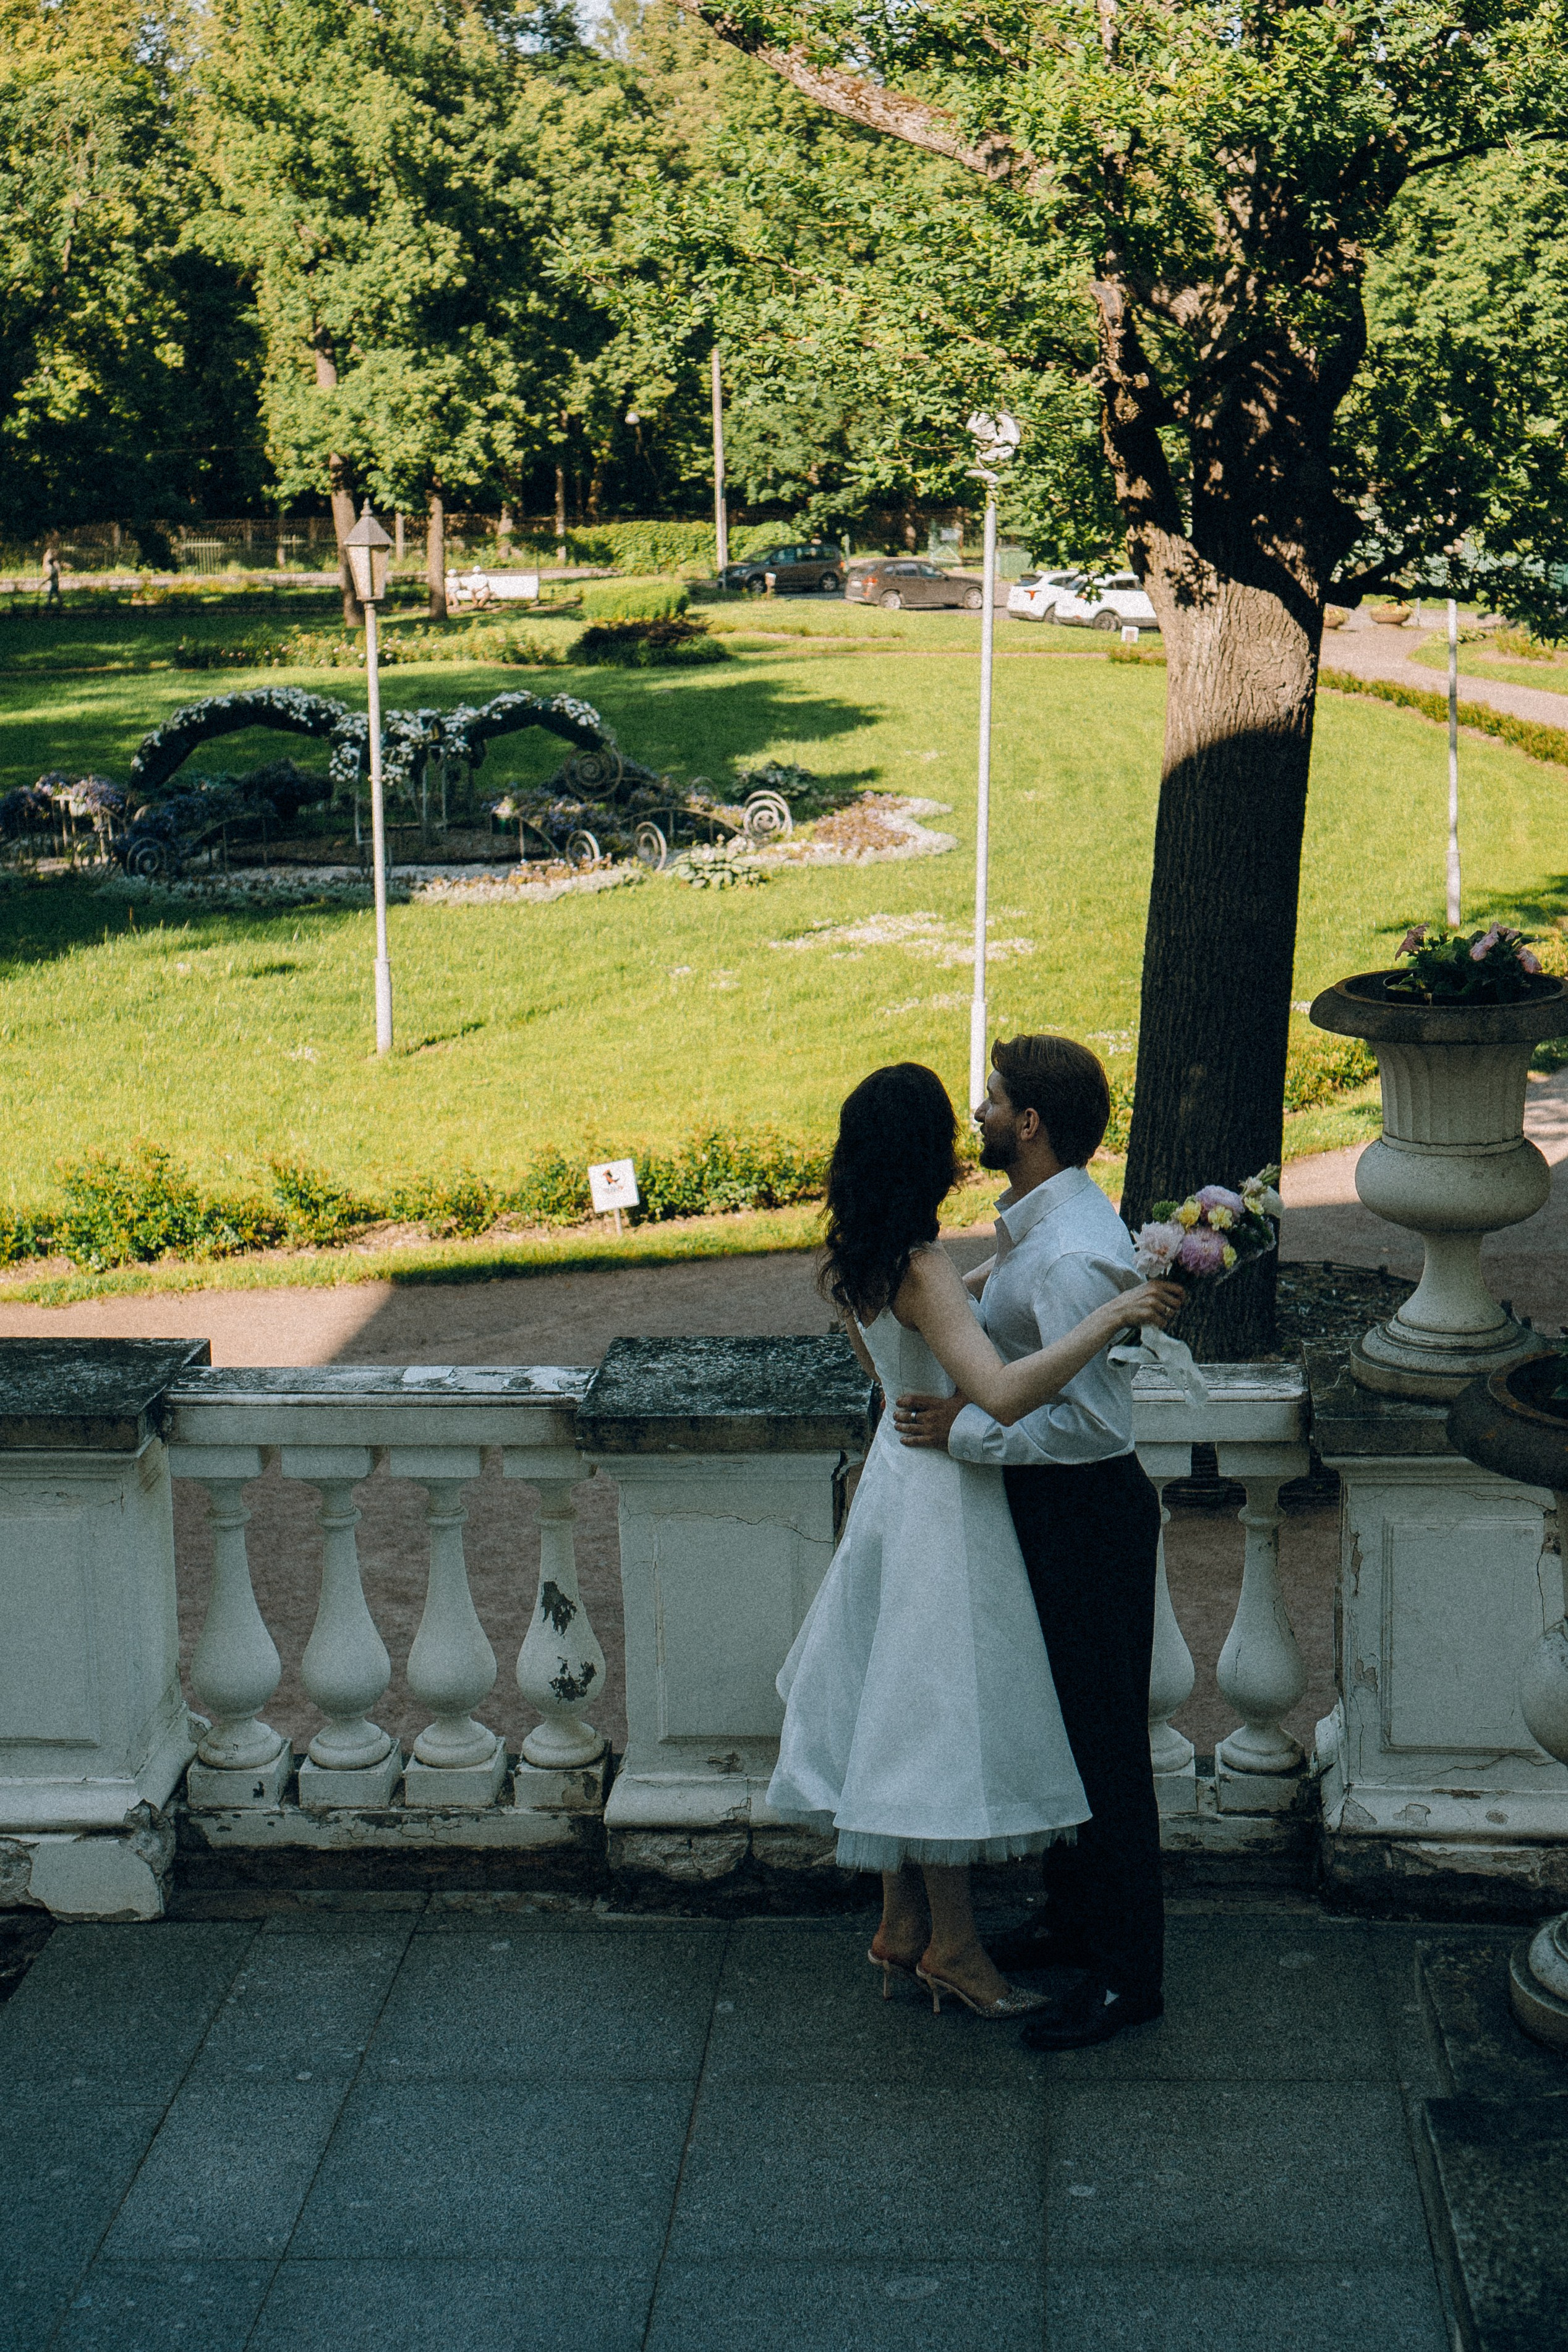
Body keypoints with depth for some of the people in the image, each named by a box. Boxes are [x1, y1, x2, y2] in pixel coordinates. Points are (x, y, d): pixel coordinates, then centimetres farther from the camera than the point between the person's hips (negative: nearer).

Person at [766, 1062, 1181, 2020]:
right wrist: (1109, 1318, -33)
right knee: (944, 1720, 3)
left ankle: (903, 1927, 28)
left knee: (907, 1711, 17)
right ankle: (951, 1944, 16)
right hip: (944, 1503, -9)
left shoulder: (858, 1261, 3)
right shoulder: (922, 1271, -25)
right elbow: (1003, 1393, -37)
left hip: (900, 1473, 9)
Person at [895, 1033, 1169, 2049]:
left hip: (1086, 1513, -10)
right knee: (1060, 1727, 21)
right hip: (1050, 1508, 10)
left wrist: (966, 1429, -24)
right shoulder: (1039, 1222, 6)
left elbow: (1085, 1419, -28)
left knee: (1103, 1742, 1)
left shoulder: (1068, 1256, -26)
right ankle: (1076, 1923, 36)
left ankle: (1128, 1973, 13)